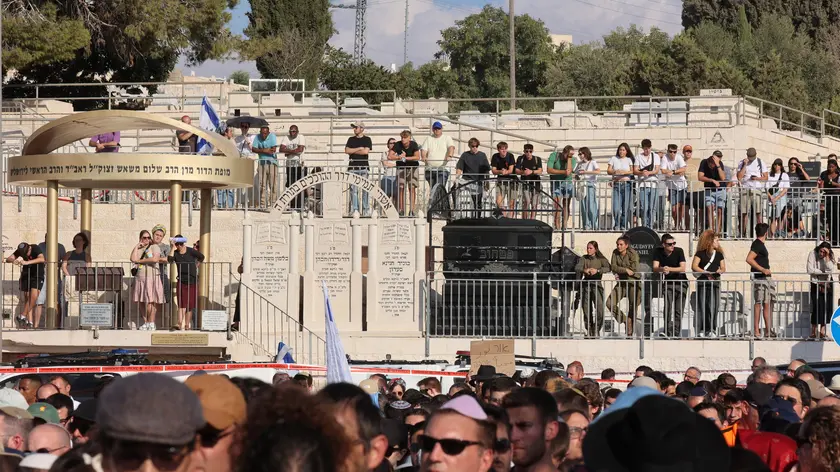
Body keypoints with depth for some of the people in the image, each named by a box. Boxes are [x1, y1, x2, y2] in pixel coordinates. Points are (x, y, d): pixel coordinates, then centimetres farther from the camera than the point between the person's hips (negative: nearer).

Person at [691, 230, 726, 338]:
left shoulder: (719, 254, 17)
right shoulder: (701, 253, 4)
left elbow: (723, 268, 14)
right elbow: (694, 266, -5)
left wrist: (718, 271, -9)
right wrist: (706, 273, -14)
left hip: (715, 281, 4)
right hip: (703, 282, -4)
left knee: (713, 306, -3)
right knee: (702, 306, -6)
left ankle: (711, 330, -1)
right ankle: (700, 330, -5)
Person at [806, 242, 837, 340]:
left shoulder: (831, 256, -2)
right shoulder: (813, 254, -8)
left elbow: (832, 269, -17)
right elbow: (810, 270, -16)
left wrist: (827, 257, -21)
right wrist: (823, 272, -12)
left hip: (828, 285, 3)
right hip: (816, 284, -3)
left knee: (828, 307, -8)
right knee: (818, 307, -14)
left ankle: (822, 331, -2)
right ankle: (813, 332, -6)